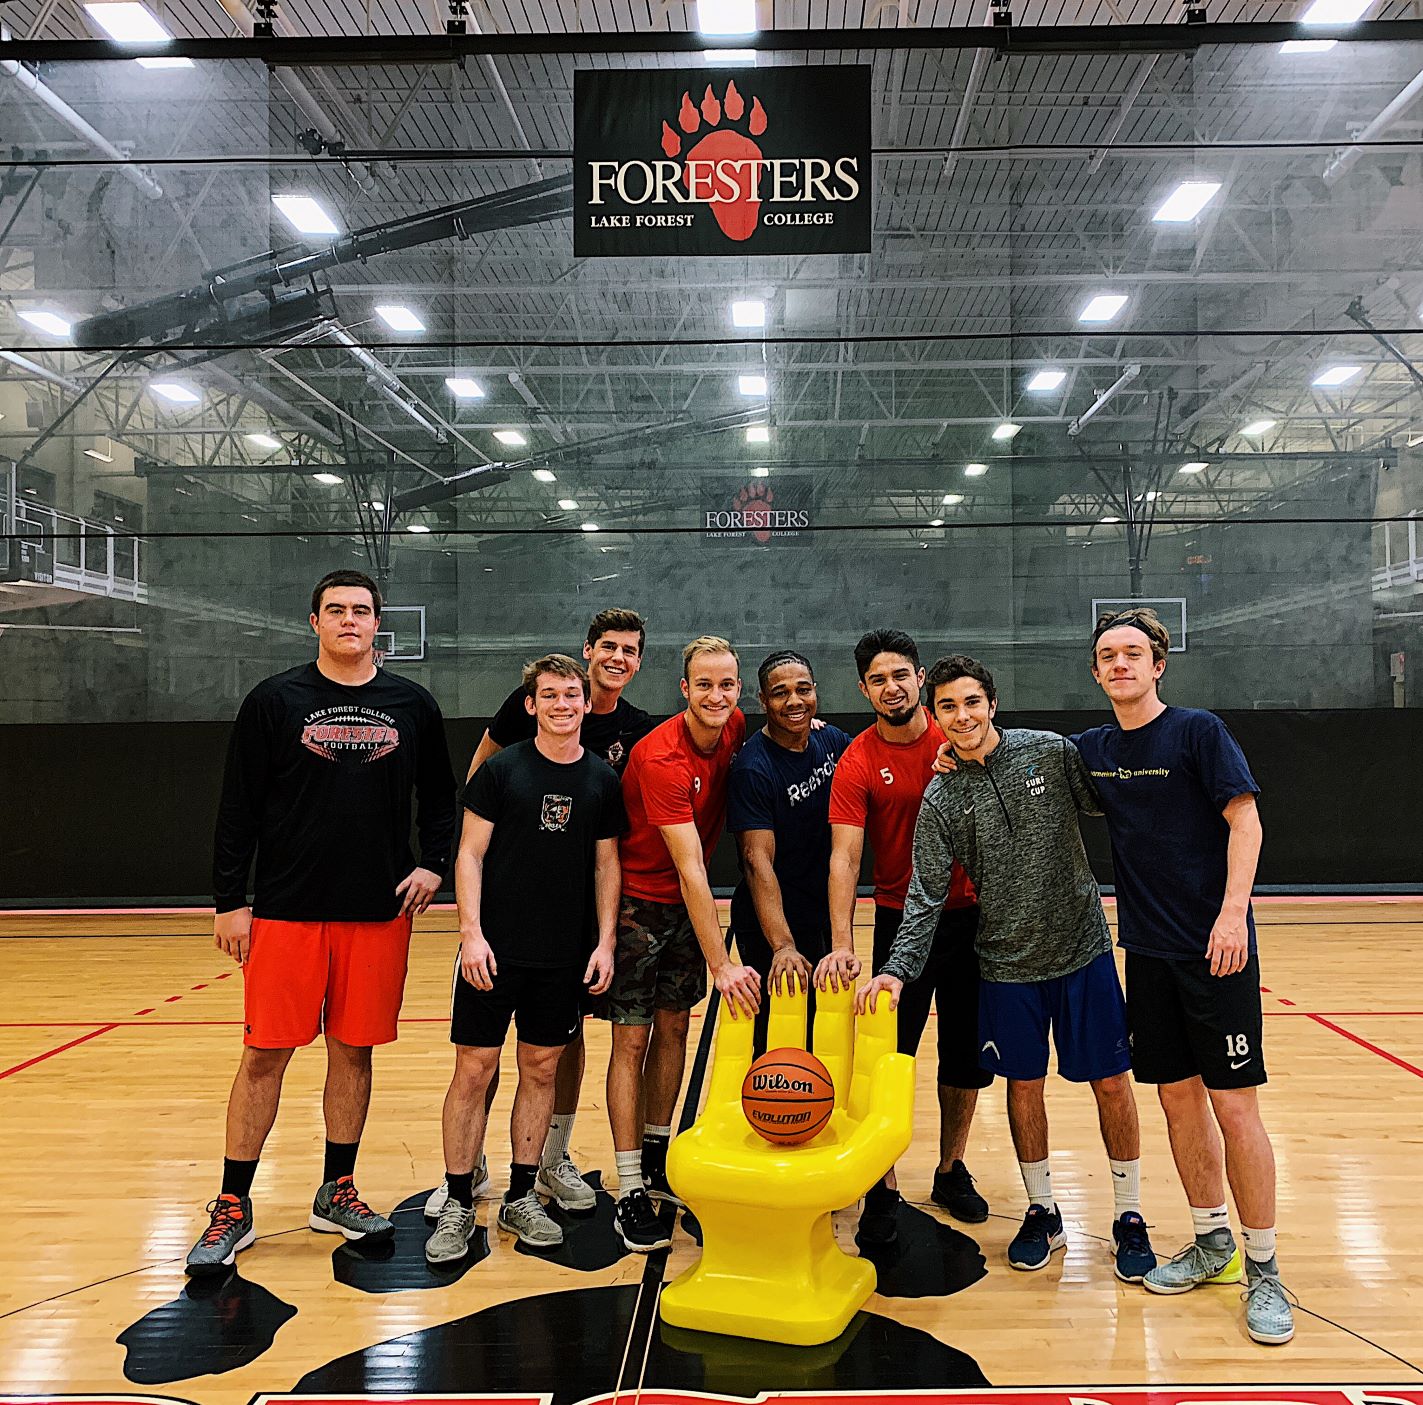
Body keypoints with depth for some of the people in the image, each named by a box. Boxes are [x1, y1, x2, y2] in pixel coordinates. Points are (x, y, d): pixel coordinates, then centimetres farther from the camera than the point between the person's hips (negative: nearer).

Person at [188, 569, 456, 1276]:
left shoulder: (412, 705, 7)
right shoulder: (275, 701, 0)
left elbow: (439, 796, 16)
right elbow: (238, 807, 0)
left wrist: (433, 865, 2)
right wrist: (229, 900, -3)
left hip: (379, 912, 2)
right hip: (286, 912, -2)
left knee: (354, 1051, 10)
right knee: (265, 1055, 2)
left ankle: (336, 1193, 26)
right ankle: (232, 1208, 16)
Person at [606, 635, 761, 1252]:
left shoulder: (737, 729, -6)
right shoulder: (663, 757, -27)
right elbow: (690, 869, -30)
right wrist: (722, 964, -32)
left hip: (688, 903, 6)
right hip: (639, 899, -6)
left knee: (673, 1026, 12)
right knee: (633, 1038, -3)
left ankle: (656, 1156, 27)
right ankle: (631, 1192, 3)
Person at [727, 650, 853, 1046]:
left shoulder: (830, 740, 0)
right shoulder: (752, 768, -21)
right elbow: (758, 861, -27)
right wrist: (782, 946, -37)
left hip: (823, 914, 7)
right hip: (772, 925, -7)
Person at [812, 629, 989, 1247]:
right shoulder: (857, 762, -11)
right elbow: (844, 856, -20)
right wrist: (842, 944, -30)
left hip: (971, 912, 3)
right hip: (901, 916, -2)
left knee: (967, 1055, 13)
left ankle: (951, 1171, 32)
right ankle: (883, 1192, 11)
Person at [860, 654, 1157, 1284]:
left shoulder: (1051, 752, -6)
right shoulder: (941, 799, -4)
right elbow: (925, 896, -7)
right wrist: (898, 969, -17)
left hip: (1083, 949, -1)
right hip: (1007, 961, 1)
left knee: (1111, 1082, 6)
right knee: (1024, 1085, 9)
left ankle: (1129, 1217, 24)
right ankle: (1042, 1210, 30)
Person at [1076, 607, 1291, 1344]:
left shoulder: (1198, 730, -6)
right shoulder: (1092, 749, 8)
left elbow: (1244, 819, -10)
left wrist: (1233, 912, -21)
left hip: (1215, 946, -5)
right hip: (1148, 950, 5)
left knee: (1234, 1105, -2)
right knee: (1178, 1098, 11)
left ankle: (1262, 1269, 12)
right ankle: (1213, 1243, 27)